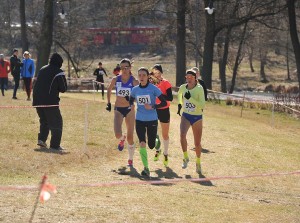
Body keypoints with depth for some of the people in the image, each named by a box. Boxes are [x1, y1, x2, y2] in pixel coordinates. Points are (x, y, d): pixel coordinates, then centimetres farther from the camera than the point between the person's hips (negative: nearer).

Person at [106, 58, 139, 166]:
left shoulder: (134, 81, -8)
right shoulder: (116, 79, -3)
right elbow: (109, 89, 15)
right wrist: (108, 103, 13)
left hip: (129, 109, -1)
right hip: (118, 109, 1)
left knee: (130, 137, 1)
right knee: (117, 134, -18)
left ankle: (130, 159, 19)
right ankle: (122, 139, 21)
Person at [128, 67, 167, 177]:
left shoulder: (153, 89, -9)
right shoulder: (135, 90, 2)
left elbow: (164, 103, -9)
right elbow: (130, 102, 17)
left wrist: (152, 107, -22)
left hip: (152, 120, -2)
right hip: (139, 120, 2)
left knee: (151, 145, 6)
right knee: (142, 143, -14)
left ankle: (157, 141, 45)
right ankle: (146, 168, -8)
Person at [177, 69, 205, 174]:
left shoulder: (199, 89, -16)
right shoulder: (183, 87, -3)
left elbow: (202, 105, -24)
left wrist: (190, 98, -29)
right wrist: (180, 104, 17)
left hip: (197, 118, -2)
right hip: (185, 116, 2)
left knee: (197, 143, 5)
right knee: (182, 135, -25)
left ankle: (198, 162, 29)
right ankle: (185, 157, -5)